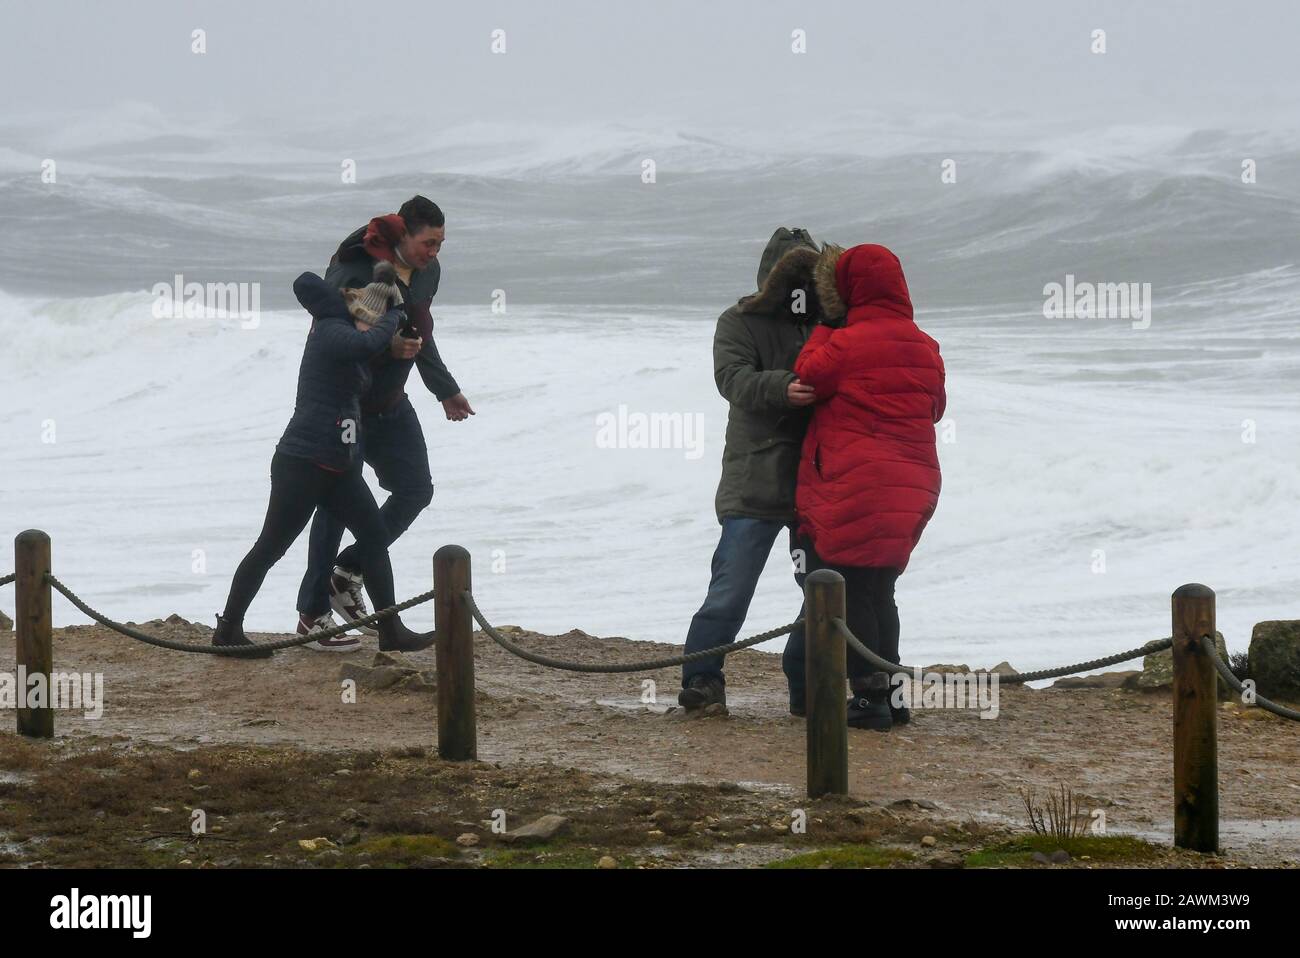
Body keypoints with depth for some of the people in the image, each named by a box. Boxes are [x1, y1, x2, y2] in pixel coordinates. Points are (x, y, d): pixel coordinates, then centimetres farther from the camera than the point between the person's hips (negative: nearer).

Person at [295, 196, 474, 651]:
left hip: (390, 404, 8)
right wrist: (387, 345, -37)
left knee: (416, 489, 5)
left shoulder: (427, 271, 0)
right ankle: (313, 614, 4)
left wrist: (446, 391, 23)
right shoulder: (355, 269, -26)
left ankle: (348, 573, 17)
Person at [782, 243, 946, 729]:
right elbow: (935, 407, 19)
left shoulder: (847, 344, -12)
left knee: (851, 592, 0)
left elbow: (807, 375, 2)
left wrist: (825, 327, 12)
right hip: (912, 485, 7)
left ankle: (869, 695, -4)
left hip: (857, 484, -7)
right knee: (879, 591, 16)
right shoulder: (924, 348, 9)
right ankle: (888, 693, 17)